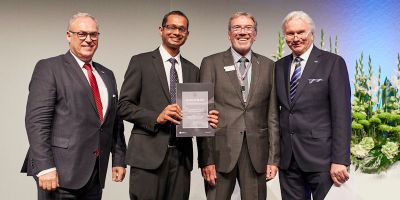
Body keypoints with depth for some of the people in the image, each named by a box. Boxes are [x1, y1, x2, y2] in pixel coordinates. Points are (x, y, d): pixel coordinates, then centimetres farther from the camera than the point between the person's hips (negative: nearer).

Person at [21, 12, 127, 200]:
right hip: (60, 172, -5)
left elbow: (115, 121, 19)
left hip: (96, 173, 5)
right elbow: (36, 120, -11)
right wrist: (44, 167, -18)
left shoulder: (107, 75, 17)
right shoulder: (48, 68, -2)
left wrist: (119, 159, 11)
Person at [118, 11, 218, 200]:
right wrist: (156, 117, -16)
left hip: (182, 156, 4)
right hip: (148, 155, -4)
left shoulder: (192, 70, 16)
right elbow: (123, 106, -3)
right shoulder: (140, 62, 2)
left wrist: (206, 119, -3)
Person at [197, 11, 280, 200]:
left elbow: (273, 115, 8)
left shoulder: (268, 66, 9)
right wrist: (206, 159, -8)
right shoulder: (211, 63, 2)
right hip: (221, 150, -2)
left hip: (256, 152, 2)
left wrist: (273, 157, 3)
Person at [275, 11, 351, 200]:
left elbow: (341, 114, -9)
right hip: (287, 158, 4)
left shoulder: (333, 63, -4)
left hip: (321, 156, -4)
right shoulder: (280, 66, 11)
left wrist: (339, 160, -14)